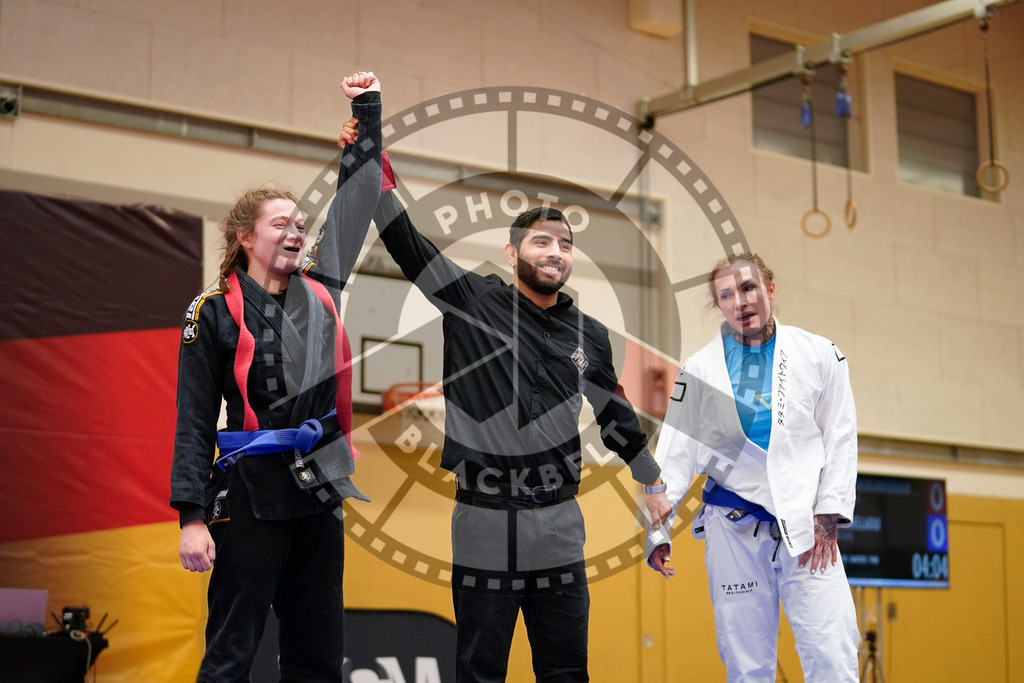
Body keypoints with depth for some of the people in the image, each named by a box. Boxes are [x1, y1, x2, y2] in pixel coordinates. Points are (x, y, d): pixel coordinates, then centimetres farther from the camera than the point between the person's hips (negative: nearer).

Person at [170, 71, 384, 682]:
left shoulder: (320, 290, 9)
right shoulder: (215, 313, -3)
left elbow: (355, 203, 18)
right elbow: (194, 423, -5)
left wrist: (368, 109, 21)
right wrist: (192, 517, -12)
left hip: (320, 488, 5)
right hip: (252, 492, -5)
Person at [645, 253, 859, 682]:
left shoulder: (820, 355, 7)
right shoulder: (699, 371, 7)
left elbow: (840, 438, 7)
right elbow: (675, 454, 8)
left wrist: (827, 516, -2)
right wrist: (656, 530, 1)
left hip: (806, 529, 0)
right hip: (733, 531, 1)